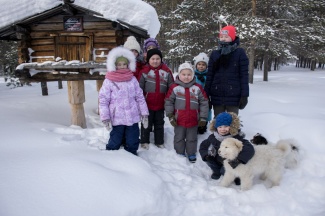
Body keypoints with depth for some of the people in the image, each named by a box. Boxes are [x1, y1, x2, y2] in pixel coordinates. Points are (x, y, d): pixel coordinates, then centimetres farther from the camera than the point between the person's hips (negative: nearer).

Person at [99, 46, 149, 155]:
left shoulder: (132, 79, 3)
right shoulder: (109, 81, -6)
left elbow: (140, 97, 6)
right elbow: (103, 100, -7)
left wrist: (144, 113, 5)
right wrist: (105, 117, -11)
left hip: (133, 117, 3)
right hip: (117, 118, -3)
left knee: (133, 142, 17)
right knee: (115, 143, 9)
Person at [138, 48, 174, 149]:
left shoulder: (166, 71, 0)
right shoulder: (145, 71, -7)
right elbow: (140, 88, -5)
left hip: (160, 104, 3)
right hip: (147, 104, -2)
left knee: (159, 124, 15)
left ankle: (159, 142, 28)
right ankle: (144, 141, 25)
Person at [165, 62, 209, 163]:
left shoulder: (198, 88, -4)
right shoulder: (174, 87, -8)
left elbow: (204, 103, 0)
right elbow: (168, 102, -3)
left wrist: (203, 118, -1)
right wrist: (170, 116, -4)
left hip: (193, 120, 1)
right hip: (179, 120, -1)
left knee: (192, 138, 15)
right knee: (179, 138, 14)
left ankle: (191, 154, 33)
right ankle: (180, 154, 32)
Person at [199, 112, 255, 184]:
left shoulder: (236, 138, -29)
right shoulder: (213, 137, -17)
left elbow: (249, 149, -43)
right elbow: (203, 146, -6)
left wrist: (239, 160, -53)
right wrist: (206, 155, -27)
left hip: (229, 164, -4)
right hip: (217, 161, 4)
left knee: (224, 171, -29)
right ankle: (216, 171, 11)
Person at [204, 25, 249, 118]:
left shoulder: (240, 53, 0)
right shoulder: (214, 54, 9)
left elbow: (244, 75, -3)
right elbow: (209, 75, 7)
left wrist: (244, 95, -9)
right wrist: (206, 94, 3)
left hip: (233, 96, -3)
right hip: (217, 96, 3)